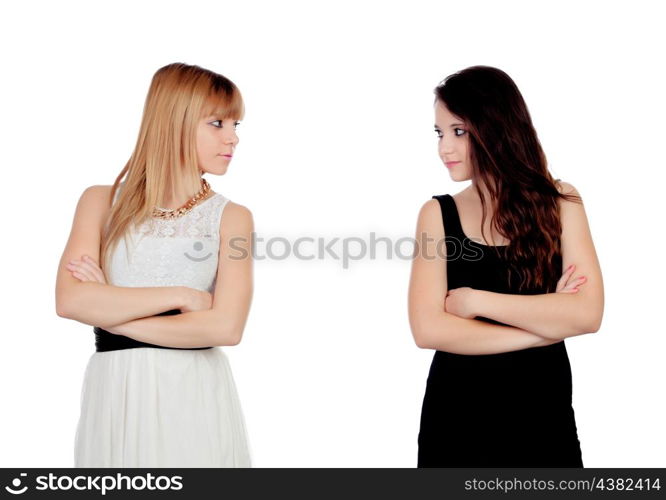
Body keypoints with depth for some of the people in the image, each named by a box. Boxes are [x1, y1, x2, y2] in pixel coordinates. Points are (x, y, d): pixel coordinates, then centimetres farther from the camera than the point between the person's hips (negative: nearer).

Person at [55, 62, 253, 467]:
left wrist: (113, 313, -10)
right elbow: (71, 301, -10)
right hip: (116, 394, 1)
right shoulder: (103, 202, 3)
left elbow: (226, 326, -14)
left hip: (197, 395, -1)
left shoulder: (231, 217, -2)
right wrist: (180, 296, -13)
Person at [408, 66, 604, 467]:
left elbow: (588, 313, -14)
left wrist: (477, 300, -15)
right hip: (457, 415, 0)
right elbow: (428, 329, -16)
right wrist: (545, 324, -14)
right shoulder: (438, 214, -5)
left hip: (543, 411, 1)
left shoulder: (560, 203, -3)